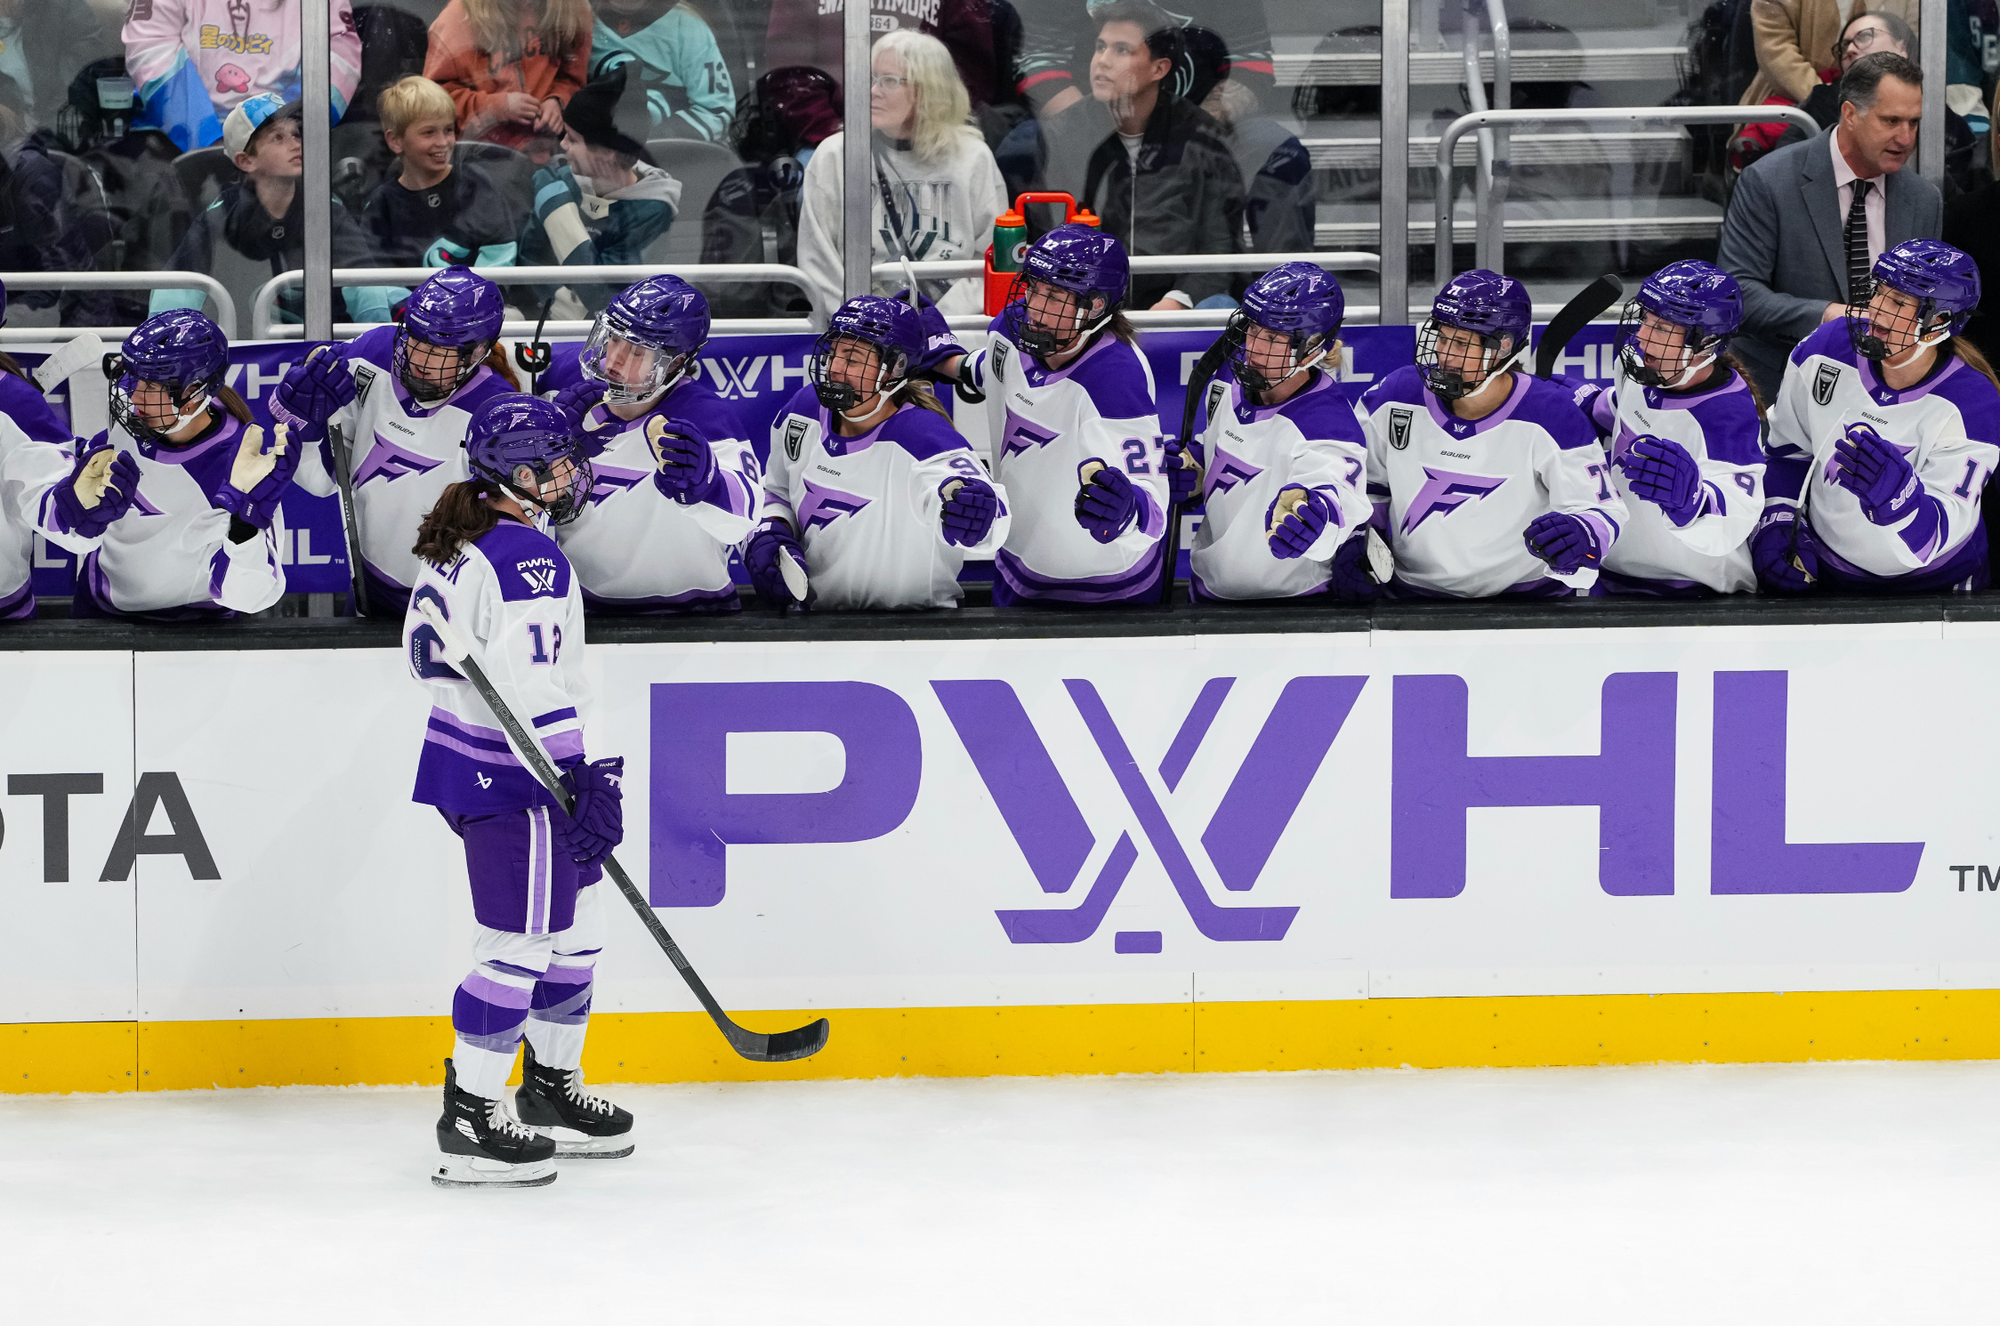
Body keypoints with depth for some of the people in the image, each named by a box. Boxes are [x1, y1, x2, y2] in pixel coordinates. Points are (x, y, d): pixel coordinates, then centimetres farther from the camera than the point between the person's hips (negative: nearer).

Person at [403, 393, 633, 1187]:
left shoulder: (453, 545, 12)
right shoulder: (527, 556, -18)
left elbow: (424, 649, 21)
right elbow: (528, 683, -25)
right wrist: (578, 775, -24)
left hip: (464, 757, 10)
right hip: (509, 777, -10)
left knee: (574, 926, 19)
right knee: (520, 942, -6)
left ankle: (551, 1091, 29)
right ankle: (470, 1121, -4)